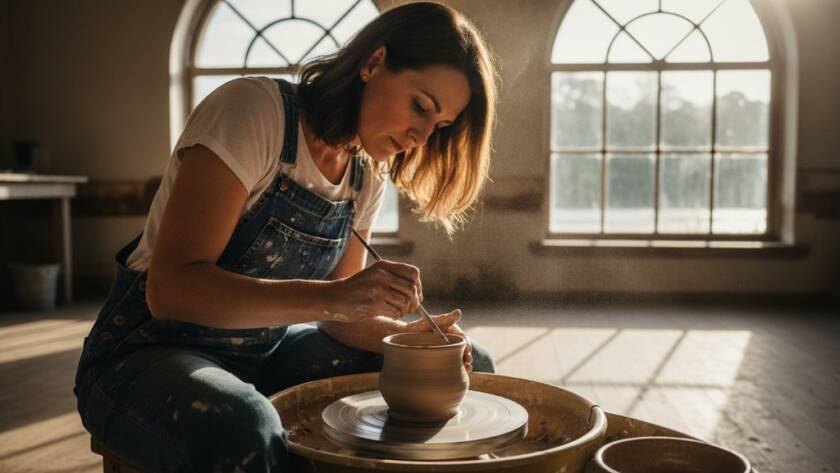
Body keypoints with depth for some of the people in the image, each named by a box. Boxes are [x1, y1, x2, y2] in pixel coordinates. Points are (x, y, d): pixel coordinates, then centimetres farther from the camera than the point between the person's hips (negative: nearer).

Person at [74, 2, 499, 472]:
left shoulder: (367, 177, 1)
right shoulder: (252, 109, -20)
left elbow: (335, 311, 4)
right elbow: (171, 288, -27)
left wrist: (406, 337, -16)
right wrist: (333, 297, -37)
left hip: (269, 353, 7)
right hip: (154, 352, -6)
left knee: (472, 367, 1)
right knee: (245, 432, -41)